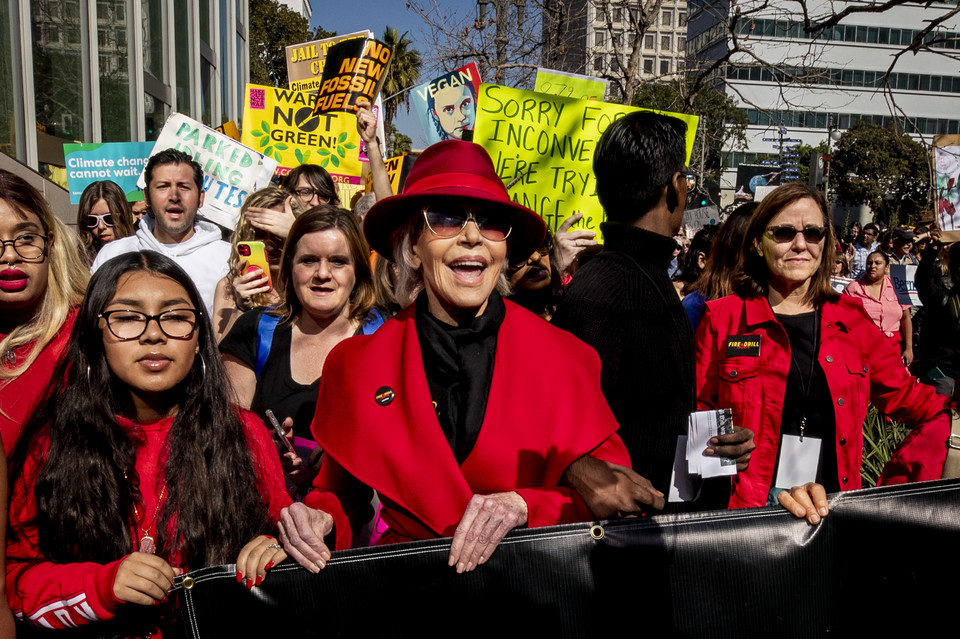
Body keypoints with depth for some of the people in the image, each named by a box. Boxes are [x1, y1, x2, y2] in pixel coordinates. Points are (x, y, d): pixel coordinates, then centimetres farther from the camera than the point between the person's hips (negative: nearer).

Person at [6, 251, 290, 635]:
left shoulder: (246, 435, 0)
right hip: (103, 632, -1)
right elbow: (14, 574, 1)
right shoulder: (50, 443, 1)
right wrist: (103, 585, -15)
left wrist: (275, 551, -12)